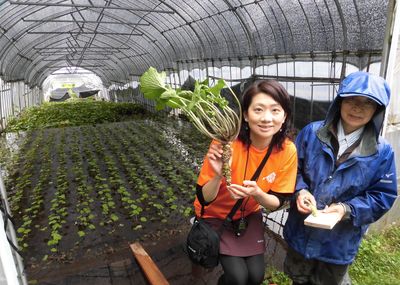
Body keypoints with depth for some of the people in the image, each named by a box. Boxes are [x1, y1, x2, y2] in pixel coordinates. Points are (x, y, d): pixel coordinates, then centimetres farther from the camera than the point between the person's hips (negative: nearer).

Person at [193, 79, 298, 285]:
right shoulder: (226, 142, -31)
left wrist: (257, 193, -31)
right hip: (215, 216, -3)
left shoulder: (287, 150, -20)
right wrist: (218, 176, -42)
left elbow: (276, 202, -11)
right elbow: (204, 199, -23)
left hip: (249, 215, 3)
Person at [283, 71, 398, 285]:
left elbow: (383, 196, -7)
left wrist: (348, 210, -22)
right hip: (300, 232, 1)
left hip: (340, 242, -1)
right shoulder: (312, 132, -10)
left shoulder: (382, 152, -11)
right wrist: (300, 191, -21)